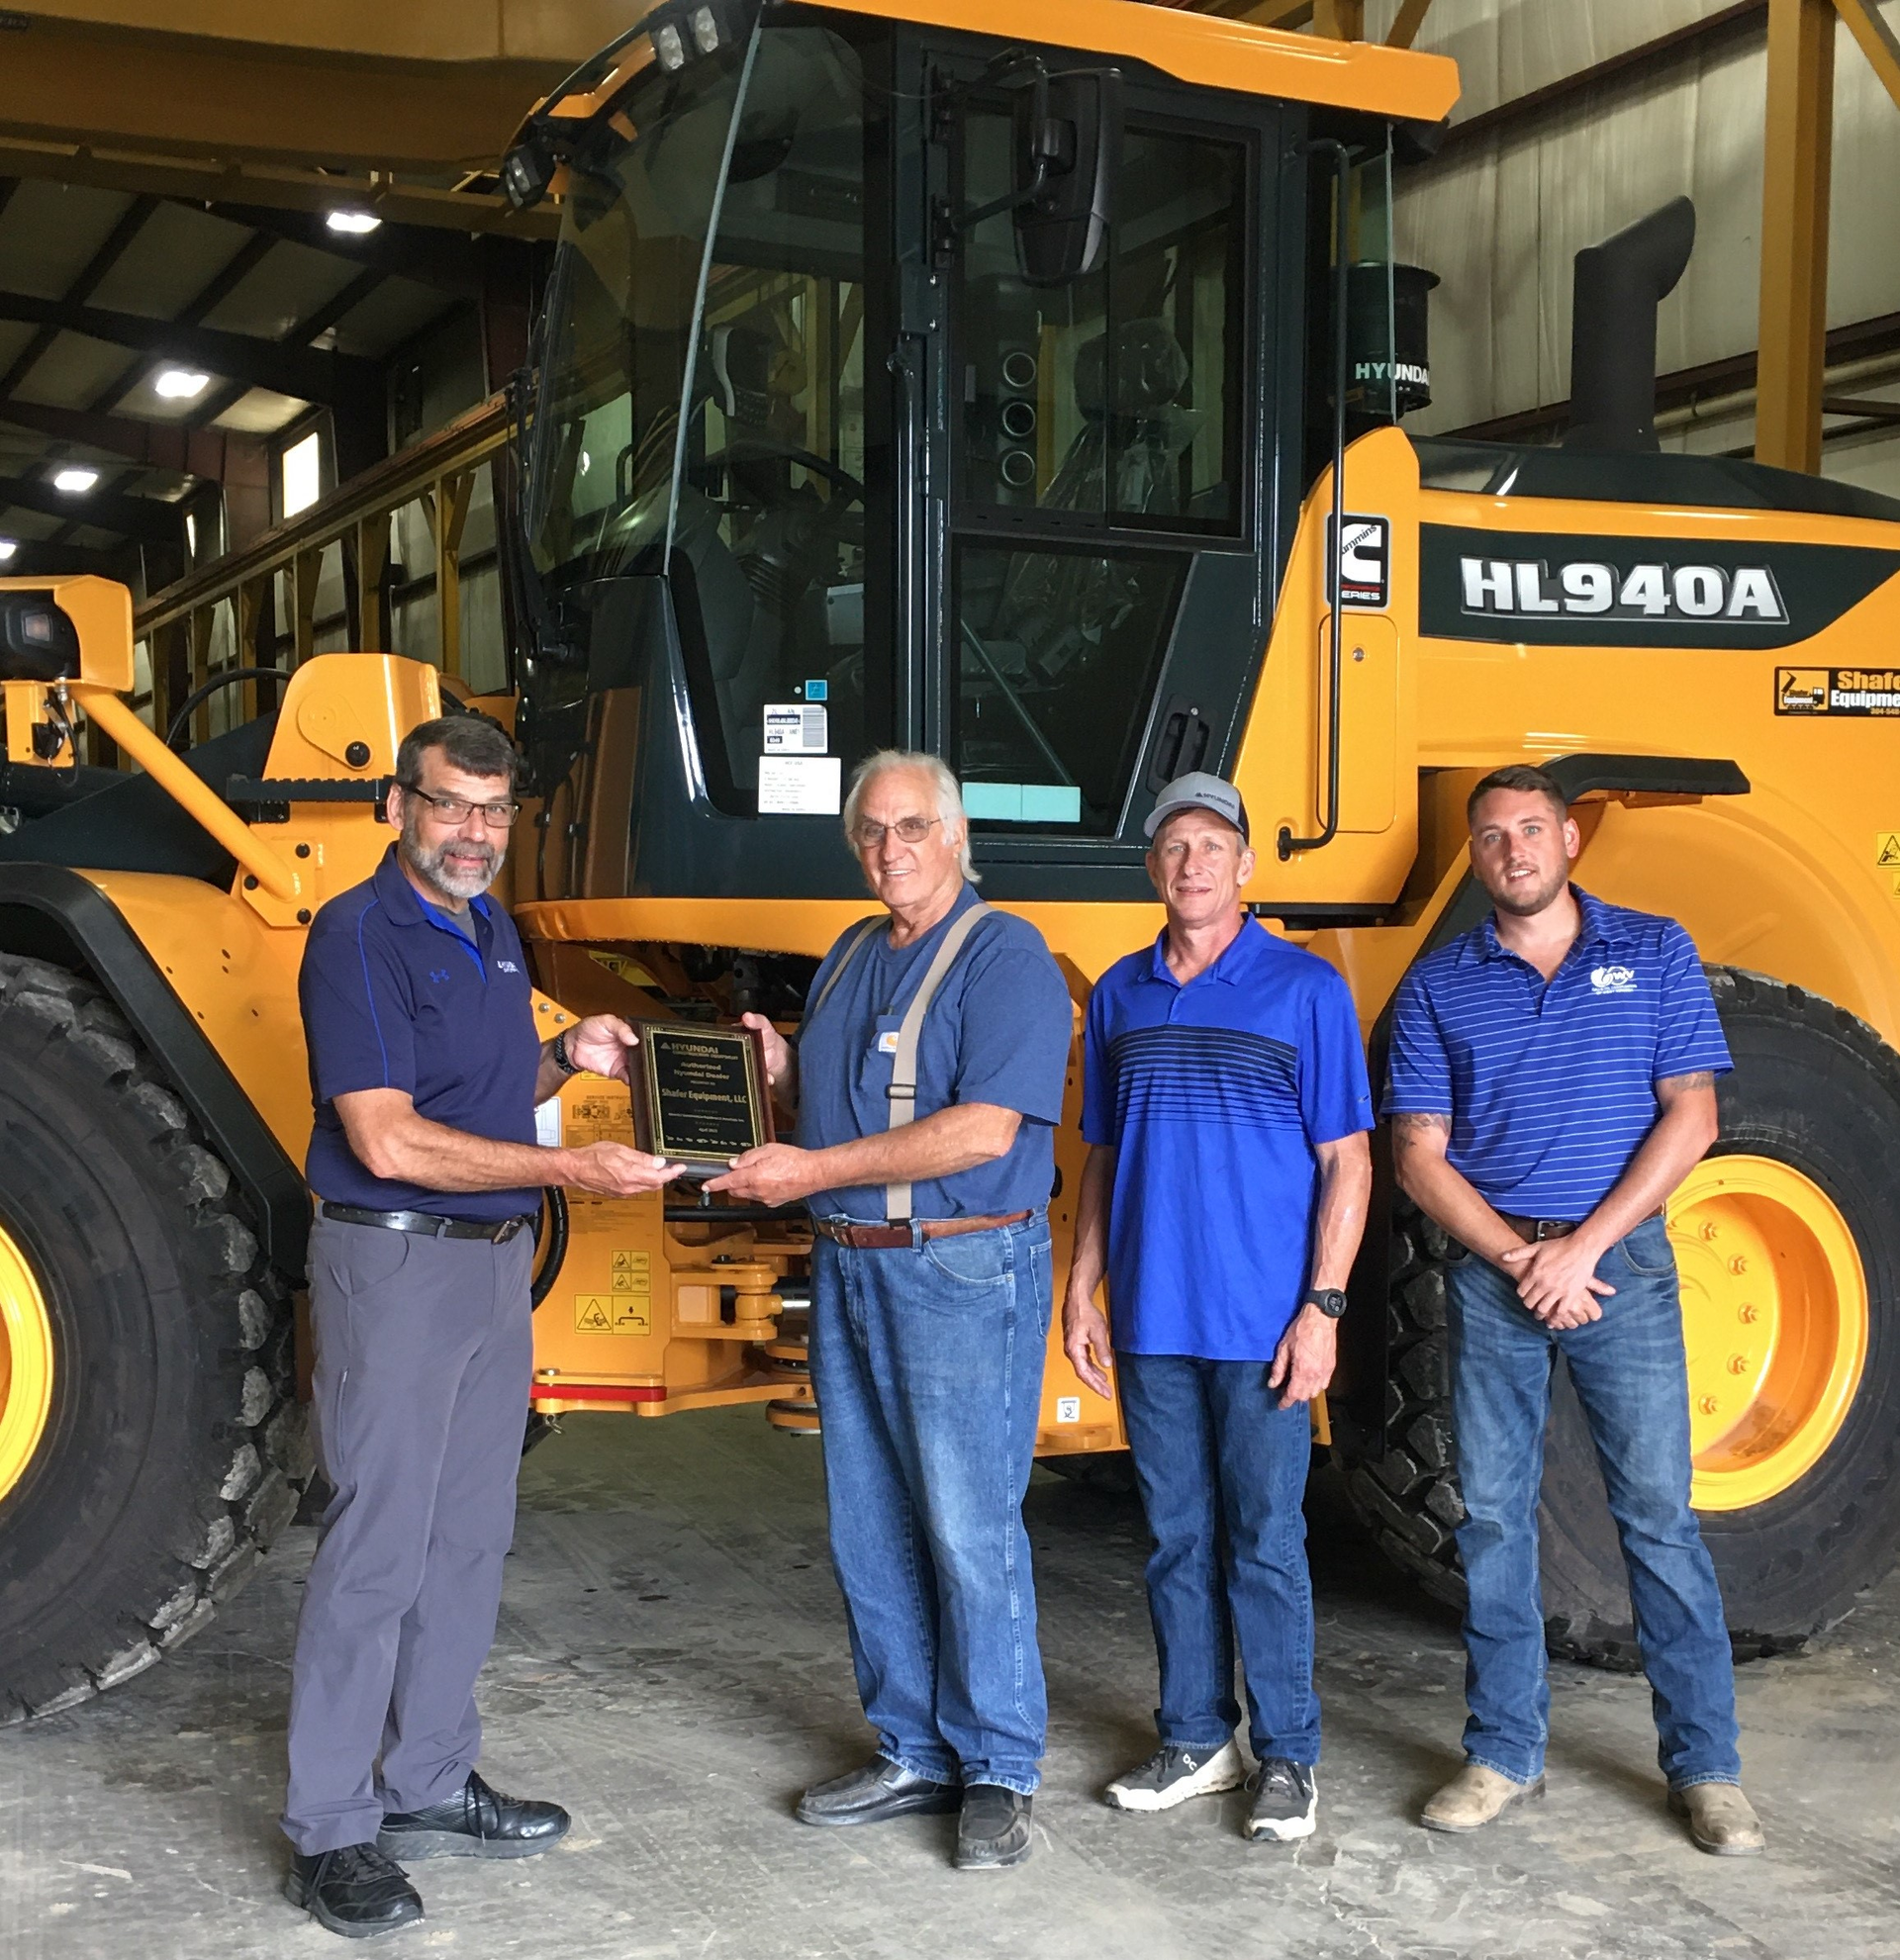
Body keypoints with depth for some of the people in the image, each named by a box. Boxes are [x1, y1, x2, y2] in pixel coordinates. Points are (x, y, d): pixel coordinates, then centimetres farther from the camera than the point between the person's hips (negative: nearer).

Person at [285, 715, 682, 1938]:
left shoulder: (492, 932, 12)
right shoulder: (359, 937, -15)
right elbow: (386, 1139, -22)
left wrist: (570, 1057, 4)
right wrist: (566, 1170, -25)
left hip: (498, 1262, 9)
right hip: (396, 1264, -8)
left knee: (470, 1537, 14)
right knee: (377, 1546, -4)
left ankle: (432, 1788, 26)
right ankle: (331, 1833, 6)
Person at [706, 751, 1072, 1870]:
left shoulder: (1004, 956, -10)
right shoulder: (851, 958, 16)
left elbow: (984, 1128, -20)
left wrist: (813, 1170, -19)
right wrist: (779, 1070, 2)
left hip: (964, 1274, -8)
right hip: (847, 1270, 8)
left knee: (970, 1530, -3)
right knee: (870, 1532, 12)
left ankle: (999, 1773, 10)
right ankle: (914, 1755, 24)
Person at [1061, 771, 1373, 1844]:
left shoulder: (1305, 988, -3)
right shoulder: (1121, 993, 10)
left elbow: (1346, 1161, -5)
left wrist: (1323, 1308, -11)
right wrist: (1082, 1289, 9)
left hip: (1262, 1323, -4)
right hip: (1150, 1321, 4)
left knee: (1266, 1541, 1)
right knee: (1177, 1538, 12)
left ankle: (1289, 1756, 14)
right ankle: (1196, 1739, 25)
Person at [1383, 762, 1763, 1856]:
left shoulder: (1653, 953, 5)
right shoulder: (1438, 985, 6)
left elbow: (1691, 1117, -2)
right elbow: (1420, 1155, 2)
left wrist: (1583, 1246, -11)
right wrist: (1519, 1260, -11)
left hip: (1622, 1261, -1)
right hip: (1490, 1271, 2)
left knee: (1659, 1512, 0)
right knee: (1494, 1517, 6)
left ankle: (1706, 1766, 11)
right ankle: (1506, 1754, 17)